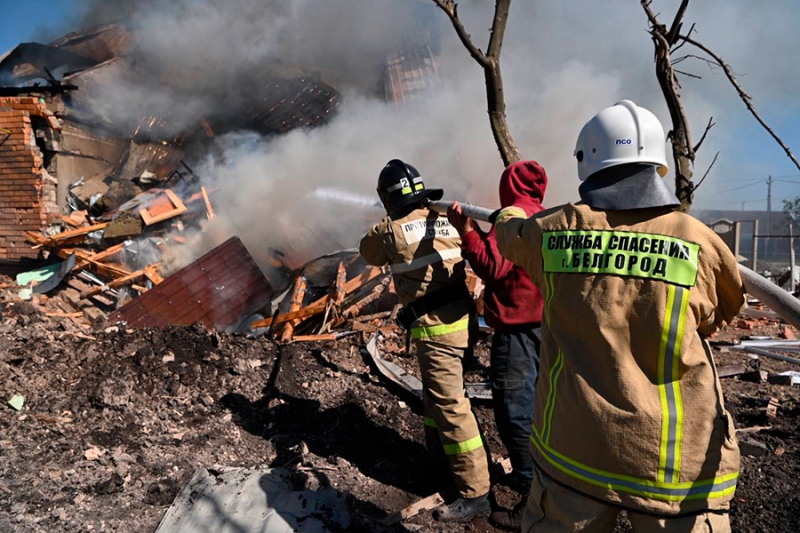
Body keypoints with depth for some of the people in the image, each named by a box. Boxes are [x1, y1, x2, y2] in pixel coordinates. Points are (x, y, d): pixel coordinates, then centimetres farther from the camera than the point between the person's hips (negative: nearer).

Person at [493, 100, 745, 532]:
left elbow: (511, 235, 18)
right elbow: (723, 313, 8)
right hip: (675, 464, -1)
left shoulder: (552, 232, -7)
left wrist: (507, 217, 41)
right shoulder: (697, 242, -12)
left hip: (572, 447, 2)